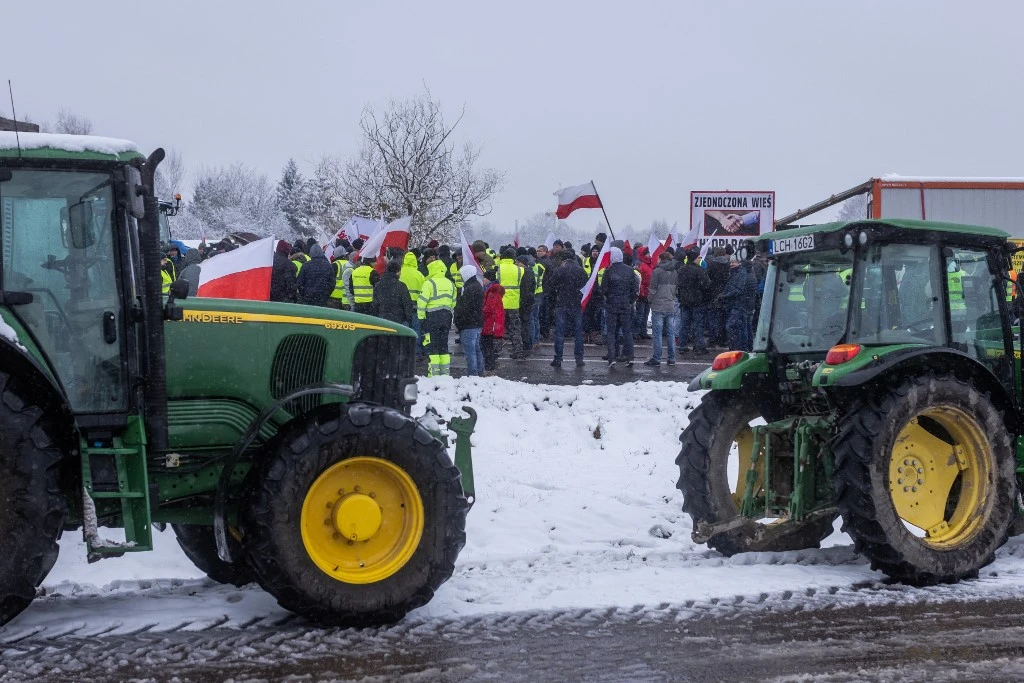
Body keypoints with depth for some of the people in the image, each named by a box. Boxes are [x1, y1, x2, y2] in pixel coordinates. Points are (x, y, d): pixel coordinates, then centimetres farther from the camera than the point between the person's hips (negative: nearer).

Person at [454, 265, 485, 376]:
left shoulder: (470, 289, -18)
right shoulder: (478, 286, 15)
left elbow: (464, 308, -20)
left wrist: (459, 322, -11)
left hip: (469, 325, -11)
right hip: (478, 323, 11)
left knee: (469, 350, -8)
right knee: (477, 348, 16)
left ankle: (472, 373, -9)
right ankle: (479, 372, 22)